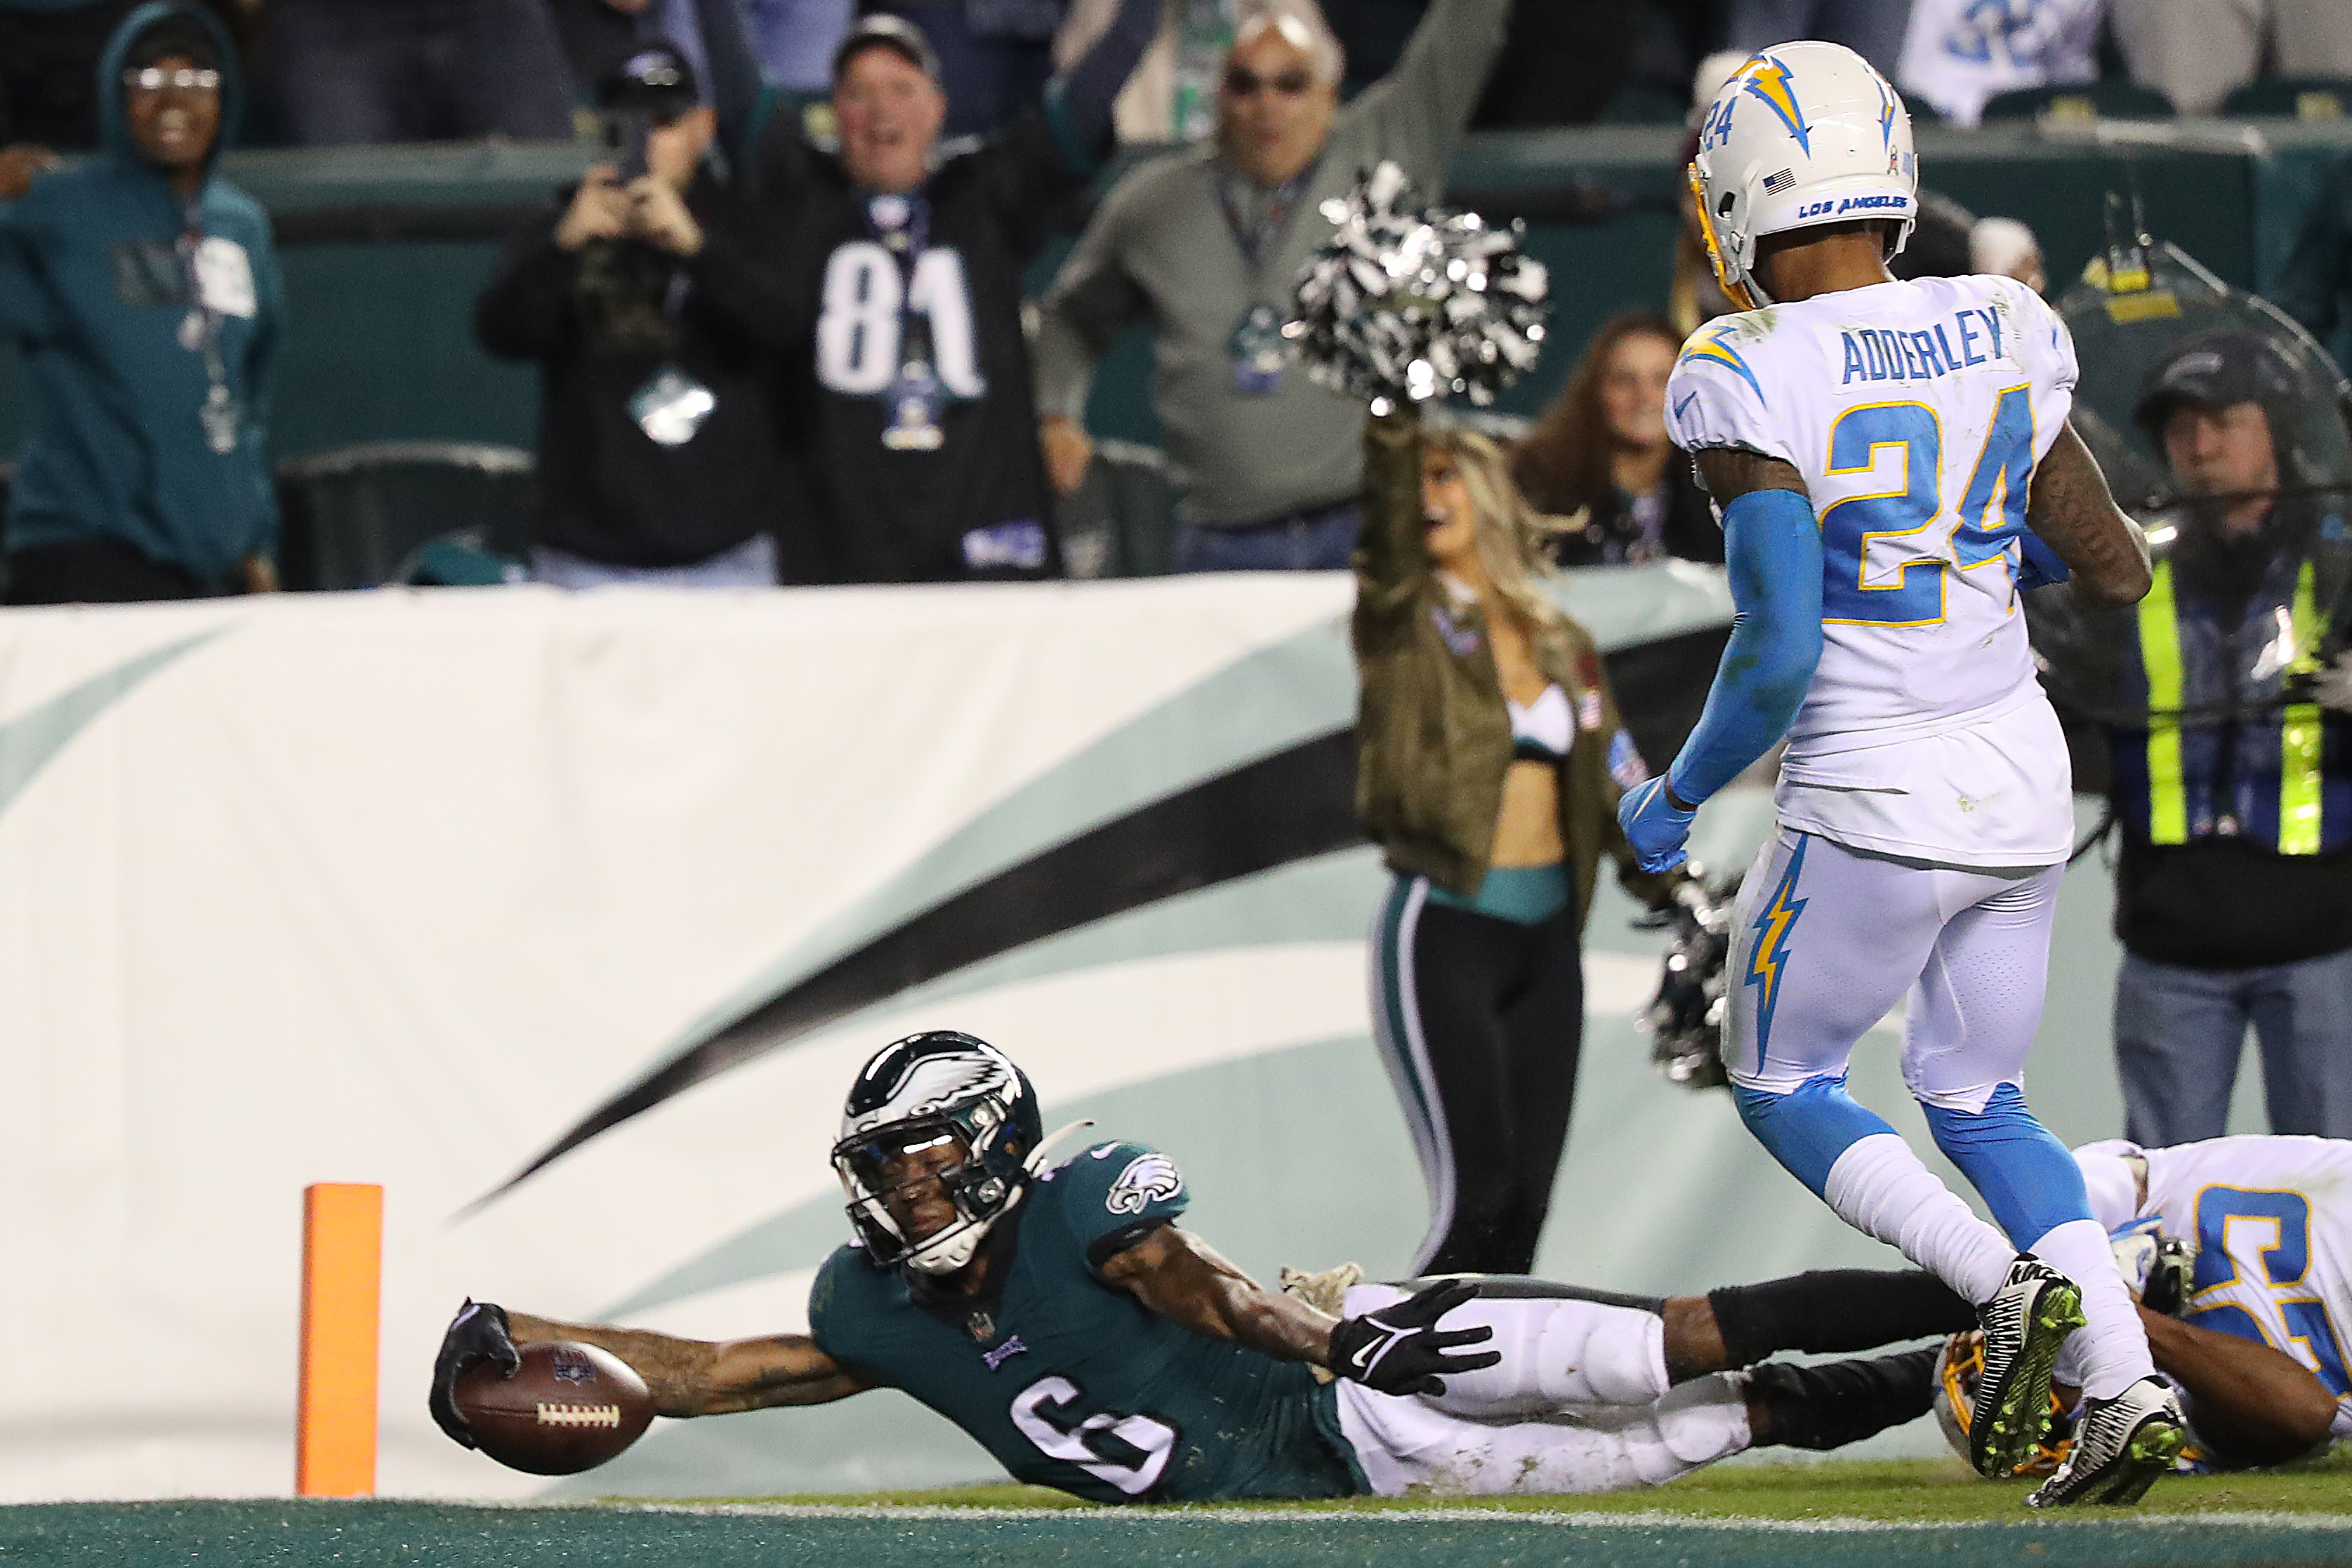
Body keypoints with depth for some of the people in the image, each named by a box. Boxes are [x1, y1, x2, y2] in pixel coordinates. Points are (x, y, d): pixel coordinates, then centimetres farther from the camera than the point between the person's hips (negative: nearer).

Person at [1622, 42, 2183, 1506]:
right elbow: (2121, 572, 7)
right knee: (1981, 1103, 20)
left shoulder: (1760, 383, -18)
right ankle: (2129, 1381, 2)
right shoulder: (2003, 340, 0)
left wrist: (1674, 799, -4)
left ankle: (2008, 1283, -8)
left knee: (1785, 1090, 15)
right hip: (2021, 779, 6)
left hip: (1876, 807, -6)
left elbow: (1778, 653, -20)